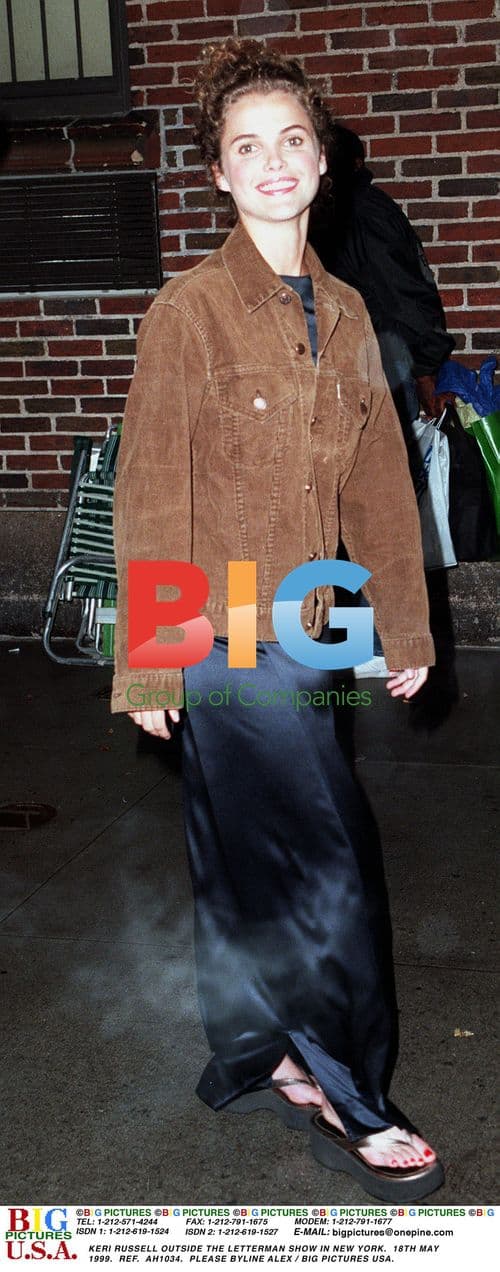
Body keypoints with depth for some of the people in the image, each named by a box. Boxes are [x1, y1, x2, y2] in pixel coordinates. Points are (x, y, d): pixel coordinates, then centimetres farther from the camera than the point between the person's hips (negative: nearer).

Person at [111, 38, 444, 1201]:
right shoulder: (188, 312, -10)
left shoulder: (344, 314, 8)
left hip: (303, 634, 6)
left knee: (250, 863, 17)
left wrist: (407, 625, 11)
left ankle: (253, 1061, 33)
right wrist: (150, 663, -10)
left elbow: (380, 481, 10)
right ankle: (349, 1104, 14)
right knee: (331, 866, -3)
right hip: (225, 636, -6)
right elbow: (152, 498, -10)